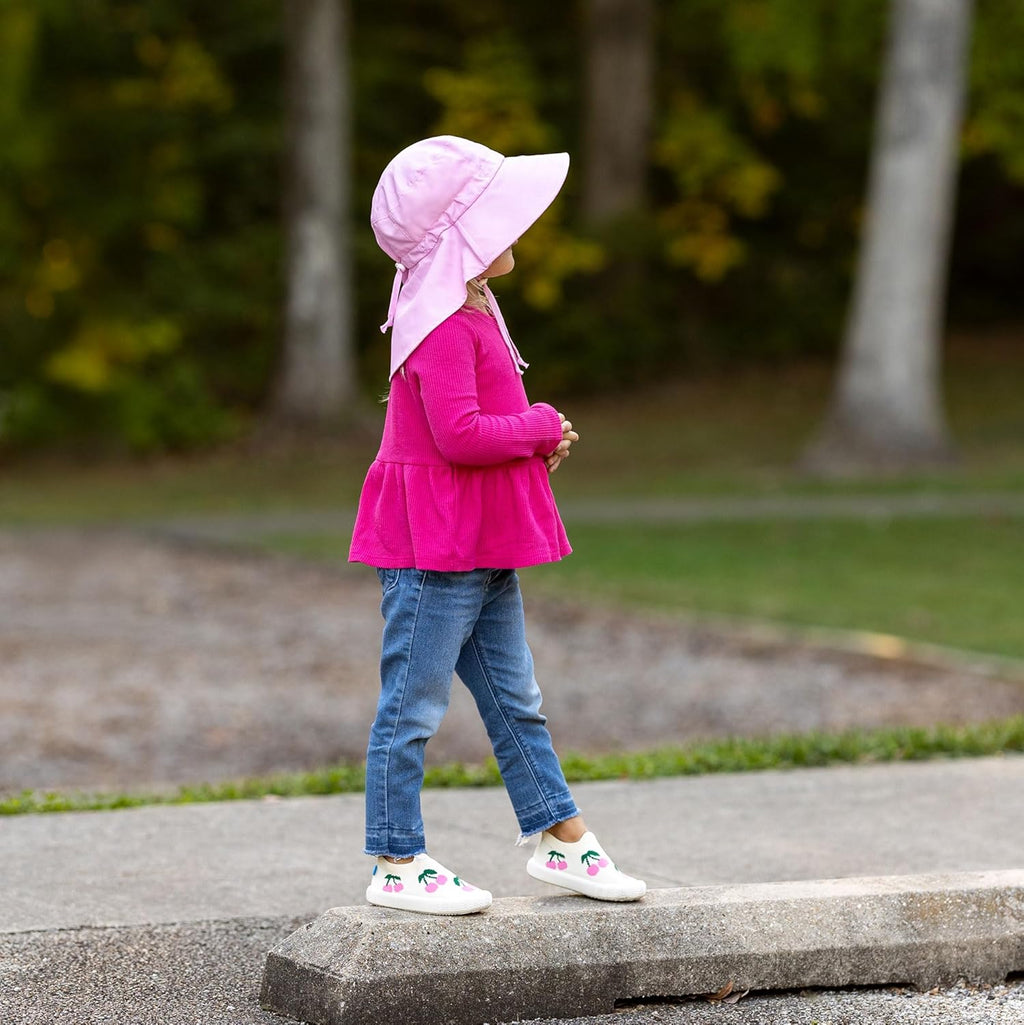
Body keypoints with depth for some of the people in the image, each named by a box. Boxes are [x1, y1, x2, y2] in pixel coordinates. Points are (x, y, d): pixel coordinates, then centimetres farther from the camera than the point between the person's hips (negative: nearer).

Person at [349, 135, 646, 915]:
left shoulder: (471, 314, 14)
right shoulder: (443, 327, -20)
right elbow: (459, 433, -28)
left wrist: (537, 445, 6)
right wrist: (539, 427, -14)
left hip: (483, 548, 11)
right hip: (435, 550, -11)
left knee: (515, 700, 17)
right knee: (413, 704, -2)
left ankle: (560, 838, 25)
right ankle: (397, 865, 5)